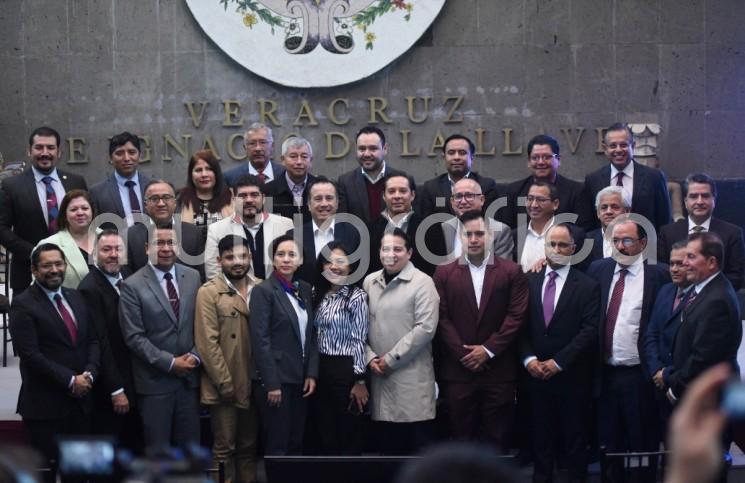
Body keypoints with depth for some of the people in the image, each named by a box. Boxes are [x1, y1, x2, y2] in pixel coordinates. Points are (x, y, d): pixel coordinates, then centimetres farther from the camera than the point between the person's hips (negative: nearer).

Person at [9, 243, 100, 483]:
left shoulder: (75, 297, 12)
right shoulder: (23, 305, -10)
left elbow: (92, 341, 12)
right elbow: (31, 355, -17)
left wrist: (89, 374, -7)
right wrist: (70, 380, -15)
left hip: (81, 400, 6)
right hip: (45, 404, -6)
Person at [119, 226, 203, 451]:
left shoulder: (193, 277, 6)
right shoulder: (133, 285, -8)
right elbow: (134, 337, -11)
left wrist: (195, 355, -8)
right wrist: (170, 363, -14)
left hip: (189, 376, 4)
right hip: (155, 380, -4)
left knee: (190, 444, 11)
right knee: (158, 448, 4)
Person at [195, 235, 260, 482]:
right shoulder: (209, 292, -6)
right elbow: (207, 343, -11)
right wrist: (225, 384, -13)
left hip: (253, 386, 4)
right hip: (224, 388, -4)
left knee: (249, 448, 12)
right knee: (224, 449, 1)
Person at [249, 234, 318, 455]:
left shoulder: (305, 290, 11)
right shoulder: (263, 290, -8)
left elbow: (311, 335, 13)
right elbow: (260, 340, -13)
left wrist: (312, 373, 2)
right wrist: (271, 384, -17)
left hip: (300, 379, 6)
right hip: (275, 379, -6)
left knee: (296, 445, 9)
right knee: (276, 447, -3)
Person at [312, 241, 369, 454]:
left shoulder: (356, 296, -9)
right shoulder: (319, 296, 11)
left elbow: (359, 340, -11)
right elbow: (317, 336, 14)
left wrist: (360, 381, -13)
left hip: (346, 370, -7)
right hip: (321, 369, 7)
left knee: (348, 437, 1)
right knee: (327, 437, 12)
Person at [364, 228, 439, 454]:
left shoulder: (422, 282, -4)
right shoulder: (369, 282, 10)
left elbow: (426, 327, -11)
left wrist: (391, 359, -10)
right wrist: (370, 357, -3)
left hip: (413, 376, -4)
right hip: (379, 374, 4)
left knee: (418, 444, -2)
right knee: (387, 444, 9)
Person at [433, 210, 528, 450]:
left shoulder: (511, 271, 4)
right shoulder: (444, 273, 7)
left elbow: (516, 316, -2)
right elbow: (442, 318, 1)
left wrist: (488, 350, -9)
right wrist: (463, 354, -8)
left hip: (498, 370, -1)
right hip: (457, 370, 1)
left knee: (496, 438, 3)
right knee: (461, 437, 3)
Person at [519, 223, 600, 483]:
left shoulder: (587, 286, -2)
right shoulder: (529, 281, 7)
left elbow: (589, 331, -9)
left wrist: (558, 362, -13)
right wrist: (529, 358, -9)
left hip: (572, 376, -2)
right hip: (536, 374, 2)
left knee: (575, 438, 6)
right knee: (541, 436, 8)